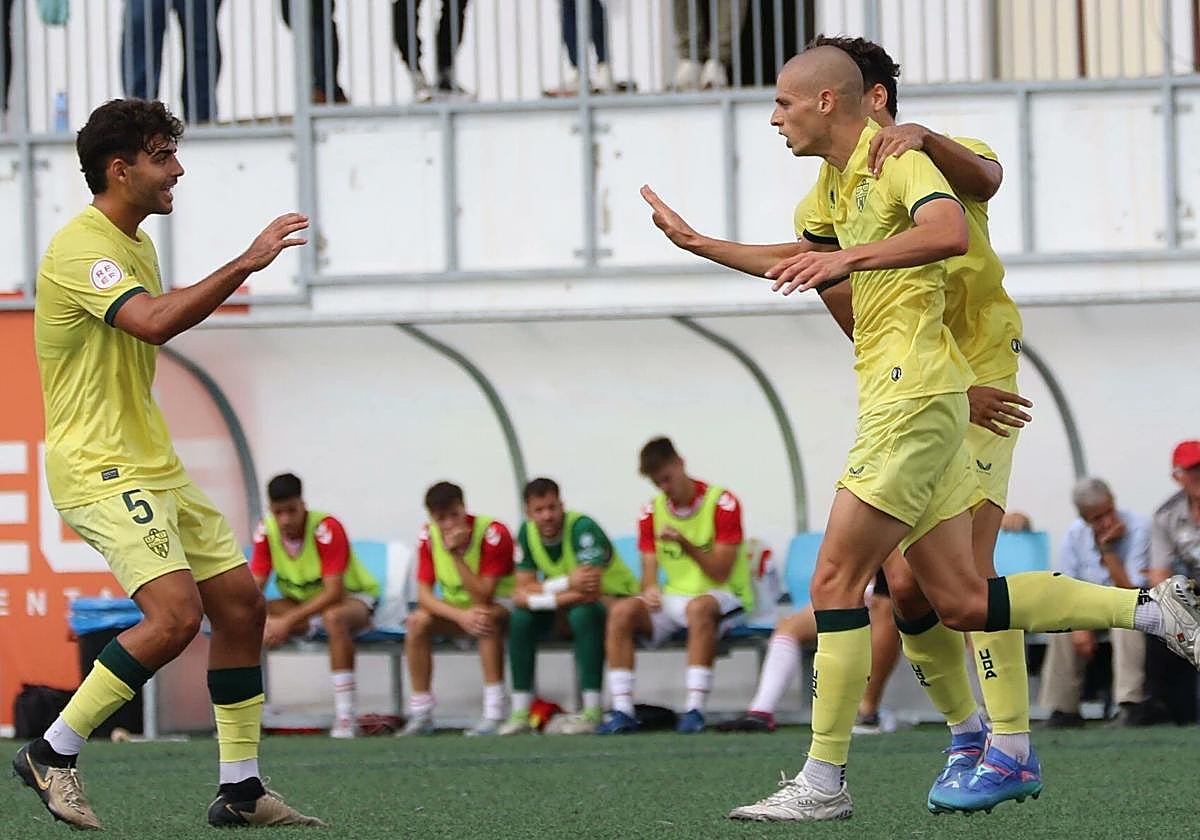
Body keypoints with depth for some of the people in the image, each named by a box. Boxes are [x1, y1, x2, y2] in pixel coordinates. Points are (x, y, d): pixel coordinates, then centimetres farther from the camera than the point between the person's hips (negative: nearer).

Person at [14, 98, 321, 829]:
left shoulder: (136, 244, 15)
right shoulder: (81, 249, -17)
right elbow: (153, 323, -33)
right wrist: (246, 263, -33)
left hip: (152, 463, 10)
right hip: (99, 467, -10)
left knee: (240, 603, 6)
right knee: (176, 612, -23)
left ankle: (241, 789, 13)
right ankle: (52, 754, -9)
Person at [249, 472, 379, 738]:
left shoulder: (327, 529, -27)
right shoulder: (266, 532, -11)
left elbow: (333, 592, -32)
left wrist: (288, 621, -39)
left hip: (352, 598, -5)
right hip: (300, 602, 5)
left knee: (334, 617, -42)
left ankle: (345, 717, -40)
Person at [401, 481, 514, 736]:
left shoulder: (492, 533, -25)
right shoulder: (429, 537, -10)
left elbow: (483, 598, -28)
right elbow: (424, 595, -15)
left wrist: (457, 554, -35)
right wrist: (461, 616, -32)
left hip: (500, 604, -4)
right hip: (455, 607, 4)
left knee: (488, 619, -38)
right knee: (417, 621, -23)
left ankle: (494, 713, -38)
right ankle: (420, 715, -17)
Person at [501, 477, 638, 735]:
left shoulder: (583, 528, -27)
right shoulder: (527, 532, -7)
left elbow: (590, 589, -36)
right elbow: (522, 593, -12)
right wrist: (567, 584, -28)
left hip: (613, 598, -6)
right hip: (567, 603, 6)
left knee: (583, 613, -37)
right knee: (521, 617, -17)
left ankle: (592, 713, -34)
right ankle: (520, 714, -12)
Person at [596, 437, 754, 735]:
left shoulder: (722, 503, -11)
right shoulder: (652, 512, 6)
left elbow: (720, 573, -14)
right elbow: (649, 575, 4)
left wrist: (686, 545, -29)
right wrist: (650, 589, -20)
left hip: (725, 600, -5)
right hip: (673, 599, 5)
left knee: (699, 607, -39)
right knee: (621, 612, -21)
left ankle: (695, 710, -43)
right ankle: (622, 711, -26)